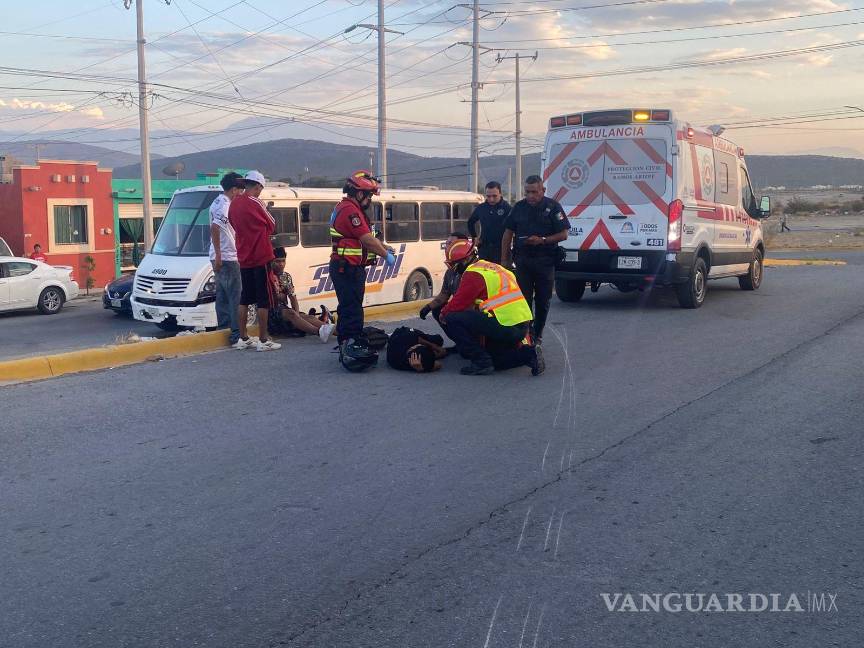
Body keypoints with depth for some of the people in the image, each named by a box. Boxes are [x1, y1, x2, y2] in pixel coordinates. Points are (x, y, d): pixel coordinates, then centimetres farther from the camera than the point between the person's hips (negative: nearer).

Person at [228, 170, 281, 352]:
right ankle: (263, 340, -2)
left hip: (244, 258, 7)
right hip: (260, 257, -7)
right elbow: (272, 226, -2)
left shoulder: (234, 204, 6)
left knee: (245, 298, 13)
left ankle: (243, 338, 16)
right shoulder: (255, 203, -13)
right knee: (263, 300, -3)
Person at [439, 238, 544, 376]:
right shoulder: (491, 267, 21)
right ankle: (529, 354, 8)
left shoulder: (473, 273, -8)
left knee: (453, 319, -6)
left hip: (505, 326, -10)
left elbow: (458, 303, -8)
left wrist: (444, 313, 11)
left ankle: (481, 362, -6)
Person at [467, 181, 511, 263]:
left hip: (501, 249, -4)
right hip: (484, 249, 4)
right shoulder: (480, 208, 10)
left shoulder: (507, 208, -5)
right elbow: (470, 222, 28)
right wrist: (474, 237, 17)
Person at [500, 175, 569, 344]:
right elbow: (508, 234, 10)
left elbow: (563, 234, -3)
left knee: (543, 301, 6)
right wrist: (504, 260, 4)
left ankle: (537, 335, 17)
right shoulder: (519, 207, 6)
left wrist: (542, 240, -17)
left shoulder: (553, 207, -1)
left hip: (545, 262, -1)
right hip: (523, 260, 1)